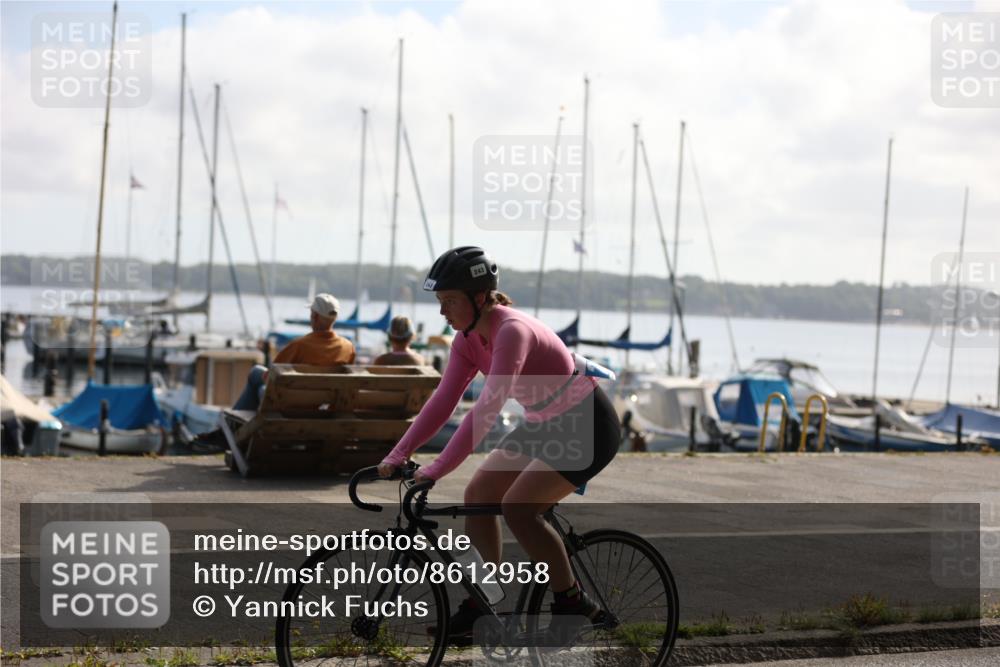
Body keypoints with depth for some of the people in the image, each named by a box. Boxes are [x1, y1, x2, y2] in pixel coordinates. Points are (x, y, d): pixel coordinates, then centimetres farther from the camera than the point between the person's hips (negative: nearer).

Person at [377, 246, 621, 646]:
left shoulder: (512, 331, -30)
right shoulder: (469, 338, -3)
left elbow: (487, 410, -37)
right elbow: (443, 400, -4)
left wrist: (437, 470, -40)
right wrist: (398, 454, -14)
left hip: (588, 425, -9)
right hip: (545, 424, 9)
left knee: (517, 506, -19)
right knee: (478, 494, 1)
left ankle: (572, 602, -3)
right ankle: (482, 605, 10)